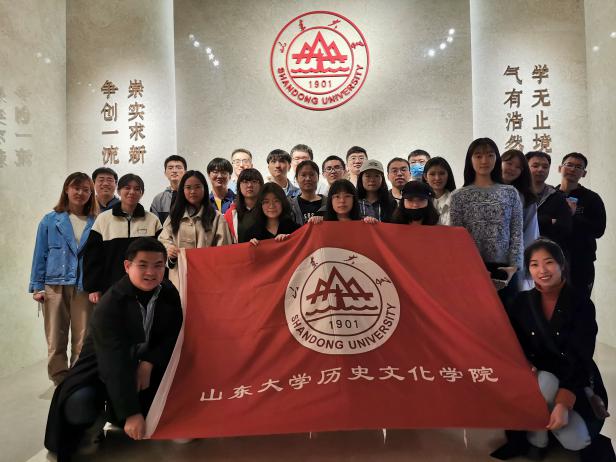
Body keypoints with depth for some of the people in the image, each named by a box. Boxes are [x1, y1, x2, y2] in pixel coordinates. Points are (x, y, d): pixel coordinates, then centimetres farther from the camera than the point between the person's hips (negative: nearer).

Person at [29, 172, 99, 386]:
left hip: (85, 288, 0)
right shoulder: (50, 221, 6)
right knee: (55, 341, 5)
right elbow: (40, 255, 7)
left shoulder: (96, 223, 5)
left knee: (83, 342, 1)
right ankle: (60, 384, 16)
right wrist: (37, 286, 2)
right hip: (55, 286, 1)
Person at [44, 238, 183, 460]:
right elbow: (114, 363, -32)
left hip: (145, 364, 6)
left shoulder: (169, 293, -11)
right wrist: (131, 413, -35)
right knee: (80, 406, -33)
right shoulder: (109, 305, -27)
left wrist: (149, 363, -21)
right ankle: (95, 420, 7)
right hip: (102, 371, -5)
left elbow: (173, 336, -5)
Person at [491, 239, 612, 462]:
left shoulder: (581, 304, -12)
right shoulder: (523, 301, -4)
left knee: (575, 442, -27)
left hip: (575, 384, -1)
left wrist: (563, 404, -31)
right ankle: (536, 440, -11)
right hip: (537, 381, 2)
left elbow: (581, 360, -19)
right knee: (546, 381, -34)